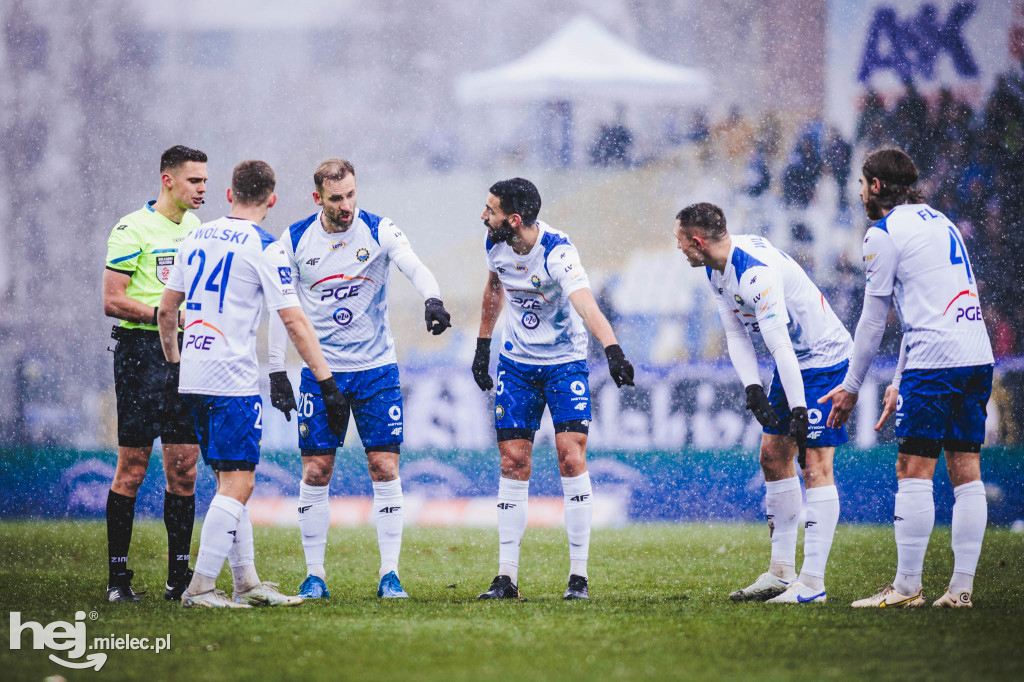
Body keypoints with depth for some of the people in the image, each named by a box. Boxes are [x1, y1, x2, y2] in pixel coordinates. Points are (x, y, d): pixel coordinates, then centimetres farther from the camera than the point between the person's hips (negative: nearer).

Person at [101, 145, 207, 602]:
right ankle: (118, 577, 1)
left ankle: (179, 576, 10)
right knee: (133, 465, -5)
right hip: (141, 350, -6)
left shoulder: (199, 230, 14)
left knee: (184, 466, 5)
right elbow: (113, 300, -12)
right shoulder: (133, 230, -8)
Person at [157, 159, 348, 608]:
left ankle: (247, 582, 16)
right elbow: (295, 323, -10)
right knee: (238, 484, -5)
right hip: (233, 380, -7)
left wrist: (174, 369, 26)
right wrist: (327, 383, -8)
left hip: (192, 380, 7)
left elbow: (167, 310, 17)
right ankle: (200, 588, -10)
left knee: (231, 481, 14)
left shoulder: (196, 238, 12)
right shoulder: (263, 248, -8)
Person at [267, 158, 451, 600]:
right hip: (320, 372, 1)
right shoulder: (295, 240, -2)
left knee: (385, 468, -5)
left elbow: (415, 268, -20)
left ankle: (390, 574, 1)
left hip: (376, 368, -1)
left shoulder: (379, 231, -5)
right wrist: (277, 372, 1)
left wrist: (433, 300, -42)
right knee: (315, 472, -1)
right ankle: (315, 575, 8)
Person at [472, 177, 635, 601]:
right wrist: (483, 345, 18)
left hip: (564, 363, -5)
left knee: (571, 457, -14)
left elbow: (586, 306, -40)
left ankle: (579, 576, -8)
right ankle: (507, 577, 4)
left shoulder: (556, 251, -26)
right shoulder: (495, 243, -7)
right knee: (514, 465, 0)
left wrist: (612, 350, -56)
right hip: (516, 362, 5)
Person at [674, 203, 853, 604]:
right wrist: (752, 387, -9)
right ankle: (782, 571, 16)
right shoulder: (716, 269, 3)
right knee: (773, 457, 10)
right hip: (794, 363, 10)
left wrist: (798, 410, -30)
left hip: (823, 358, -10)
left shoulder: (755, 272, -28)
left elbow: (780, 346, -30)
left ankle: (812, 582, -16)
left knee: (814, 464, -13)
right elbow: (736, 334, 6)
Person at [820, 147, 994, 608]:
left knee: (913, 470, -5)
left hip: (935, 361, -8)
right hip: (977, 357, 8)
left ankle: (907, 587, -6)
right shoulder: (939, 222, 23)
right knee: (966, 470, 6)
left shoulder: (884, 233, -2)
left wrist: (851, 387, 10)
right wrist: (900, 382, 29)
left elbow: (873, 319, 0)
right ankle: (961, 587, 3)